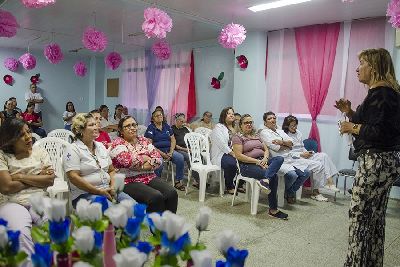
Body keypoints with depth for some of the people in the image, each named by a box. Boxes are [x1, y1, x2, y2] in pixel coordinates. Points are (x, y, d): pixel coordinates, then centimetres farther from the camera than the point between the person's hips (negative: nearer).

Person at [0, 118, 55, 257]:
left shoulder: (40, 152, 12)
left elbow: (50, 179, 1)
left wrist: (21, 177, -4)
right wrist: (38, 177, -2)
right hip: (13, 203, -2)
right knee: (20, 234, -33)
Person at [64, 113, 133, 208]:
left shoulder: (101, 146, 18)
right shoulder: (73, 149, -2)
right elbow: (73, 177, -13)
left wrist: (112, 187, 0)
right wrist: (99, 191, -16)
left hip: (107, 191, 6)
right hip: (85, 194, -6)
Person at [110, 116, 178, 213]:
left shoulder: (144, 140, 15)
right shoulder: (117, 143, 0)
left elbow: (159, 159, 5)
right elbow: (128, 160, -19)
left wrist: (142, 167, -11)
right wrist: (146, 158, -2)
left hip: (150, 177, 5)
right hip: (130, 182, -5)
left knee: (172, 193, -18)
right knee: (156, 197, -29)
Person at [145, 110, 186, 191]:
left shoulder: (167, 126, 14)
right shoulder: (150, 128, -1)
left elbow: (173, 140, 11)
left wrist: (171, 152, -6)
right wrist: (162, 154, -16)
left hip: (168, 150, 5)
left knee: (180, 158, -22)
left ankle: (178, 181, -10)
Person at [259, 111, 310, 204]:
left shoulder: (280, 131, 23)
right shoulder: (264, 132, -1)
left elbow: (291, 143, 9)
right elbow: (276, 147, -12)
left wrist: (282, 142, -11)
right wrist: (287, 144, 3)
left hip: (290, 158, 8)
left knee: (306, 173, -8)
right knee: (292, 175, -30)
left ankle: (291, 191, 11)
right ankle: (284, 192, 1)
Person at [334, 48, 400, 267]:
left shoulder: (380, 93, -15)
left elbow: (379, 131, -23)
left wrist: (352, 127, -10)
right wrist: (351, 113, 11)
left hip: (377, 161, -11)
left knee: (359, 213, -4)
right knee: (375, 216, 16)